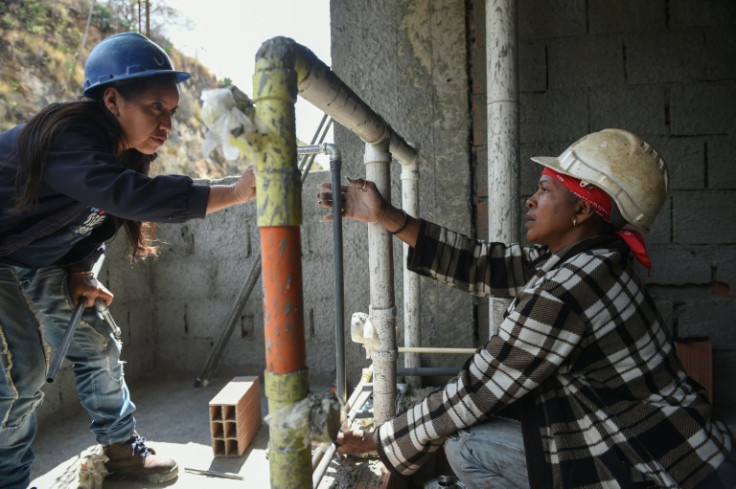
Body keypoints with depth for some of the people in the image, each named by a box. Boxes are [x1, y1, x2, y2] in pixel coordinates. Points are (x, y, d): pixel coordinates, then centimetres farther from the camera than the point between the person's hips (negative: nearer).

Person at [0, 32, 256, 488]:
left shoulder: (122, 150, -5)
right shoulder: (69, 137, -33)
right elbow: (131, 195, -50)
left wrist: (80, 274, -8)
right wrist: (236, 193, -52)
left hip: (40, 266, 8)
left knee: (97, 345, 7)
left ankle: (122, 448, 22)